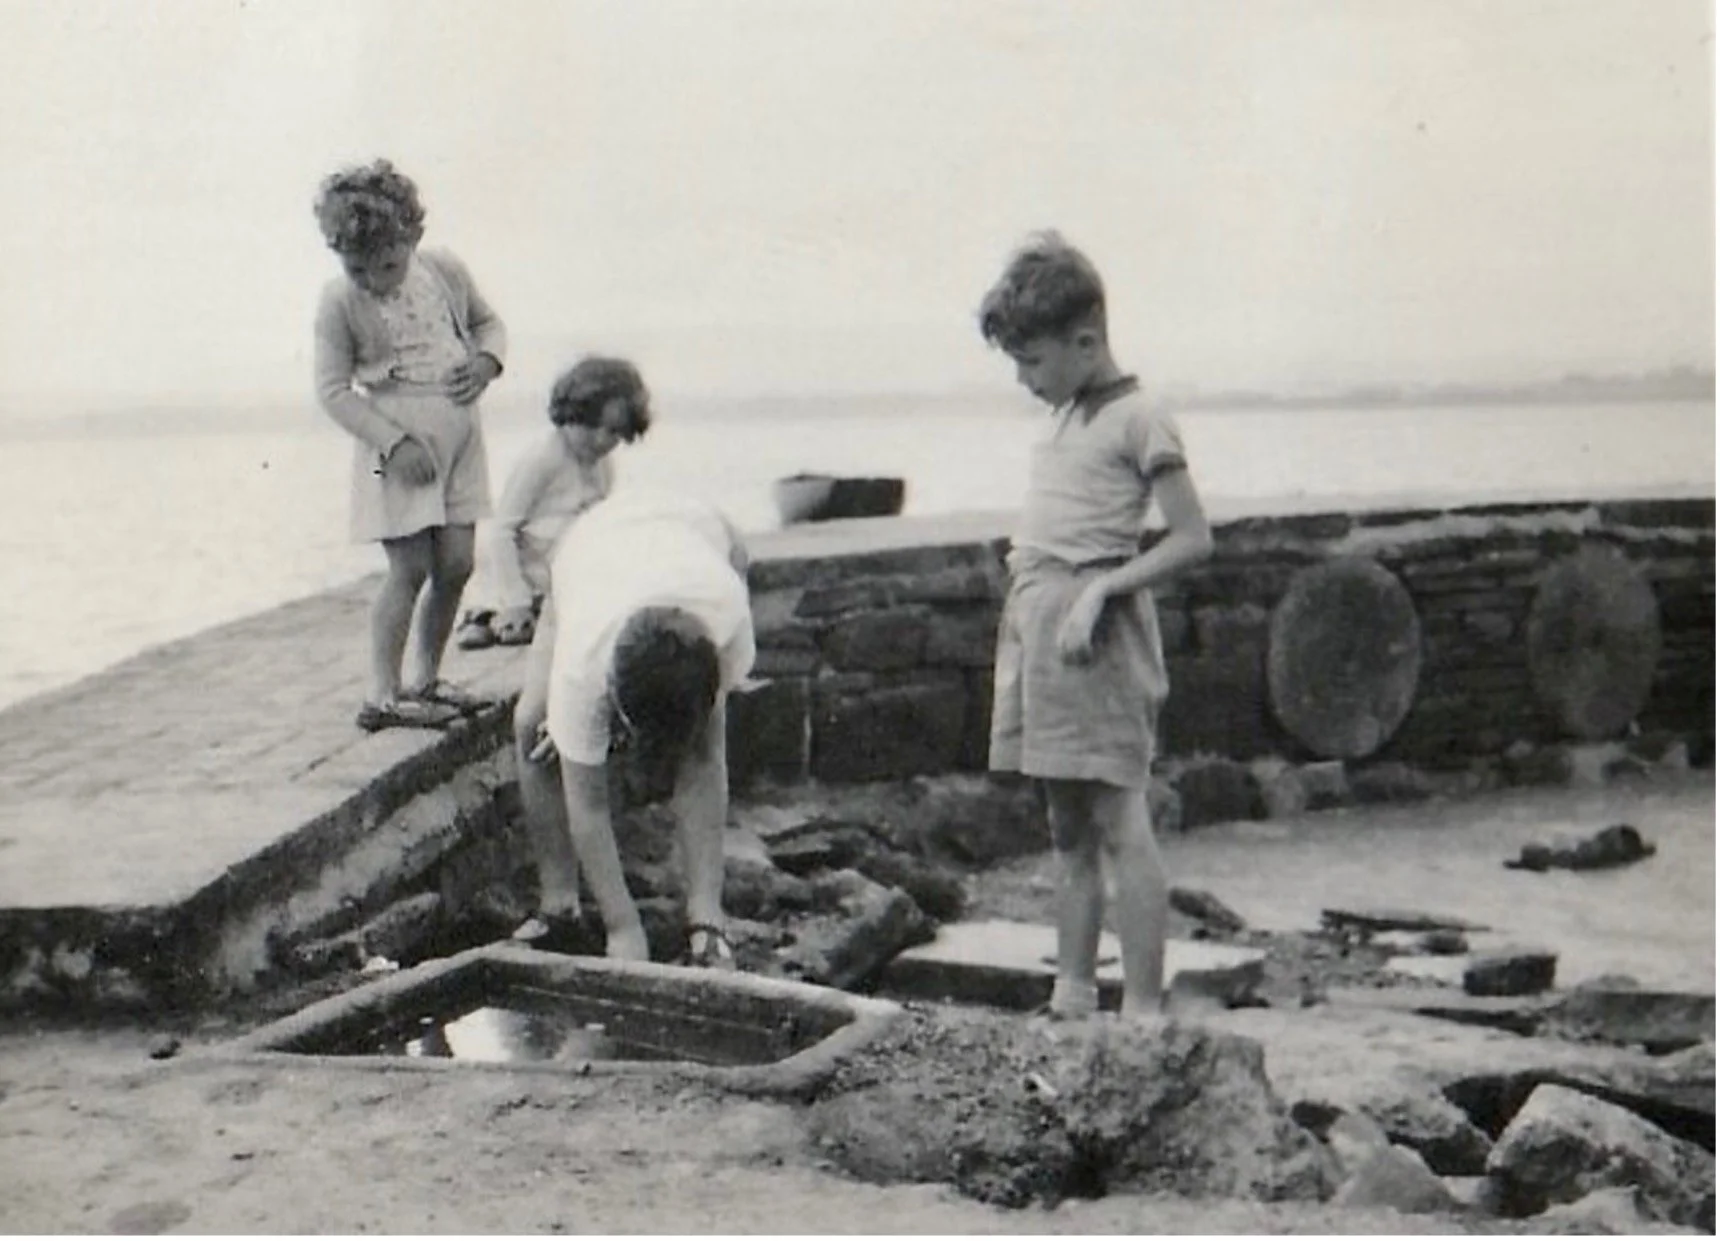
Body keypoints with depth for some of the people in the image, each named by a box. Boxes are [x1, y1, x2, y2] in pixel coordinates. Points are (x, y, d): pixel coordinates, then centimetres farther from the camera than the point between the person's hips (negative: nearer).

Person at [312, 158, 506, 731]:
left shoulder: (446, 271, 0)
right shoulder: (340, 302, -12)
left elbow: (488, 322, 17)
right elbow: (333, 390, -9)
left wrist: (487, 360, -6)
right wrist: (395, 443, -17)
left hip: (459, 436, 5)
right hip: (397, 443, -5)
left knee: (456, 565, 5)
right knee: (410, 568, -8)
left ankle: (424, 679, 21)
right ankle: (383, 695, 0)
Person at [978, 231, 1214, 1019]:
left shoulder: (1136, 420, -7)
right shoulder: (1066, 417, 17)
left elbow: (1194, 539, -11)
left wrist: (1101, 589, -18)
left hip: (1095, 631, -8)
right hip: (1036, 620, 8)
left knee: (1120, 826, -7)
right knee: (1068, 831, 11)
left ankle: (1142, 1013, -5)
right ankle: (1071, 1003, 17)